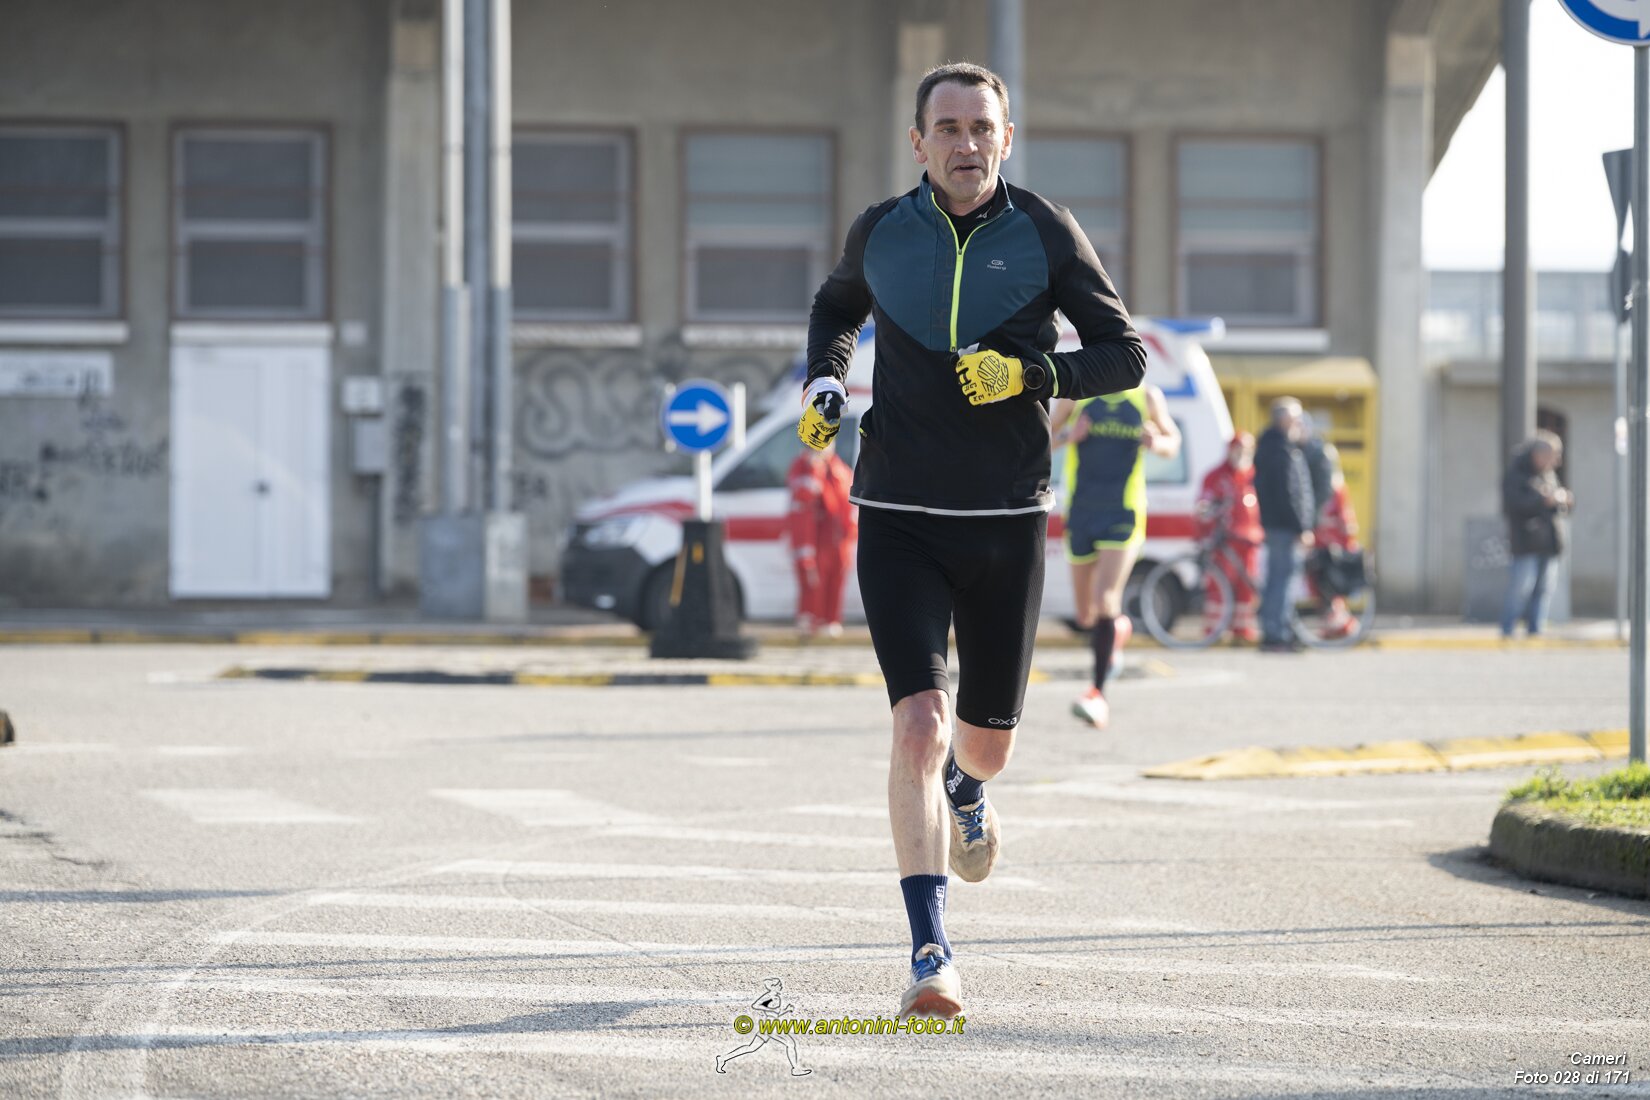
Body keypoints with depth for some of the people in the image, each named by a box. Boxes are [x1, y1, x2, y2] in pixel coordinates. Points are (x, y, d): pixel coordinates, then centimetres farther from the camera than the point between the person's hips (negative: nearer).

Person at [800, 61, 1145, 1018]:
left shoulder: (1047, 235, -3)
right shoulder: (881, 233, 1)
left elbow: (1126, 356, 0)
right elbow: (838, 305, 24)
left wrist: (1029, 375, -17)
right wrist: (824, 382, 5)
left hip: (1007, 521, 1)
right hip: (899, 519, -1)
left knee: (989, 741, 12)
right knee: (919, 721, -17)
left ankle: (965, 791, 53)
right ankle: (931, 954, -15)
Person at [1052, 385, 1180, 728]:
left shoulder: (1148, 397, 3)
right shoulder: (1076, 394, 2)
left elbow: (1172, 445, 15)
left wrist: (1156, 442, -9)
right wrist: (1067, 435, -13)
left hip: (1124, 513, -2)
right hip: (1081, 513, 2)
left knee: (1105, 599, -20)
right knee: (1087, 616, 9)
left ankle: (1099, 694, -18)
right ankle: (1117, 629, 46)